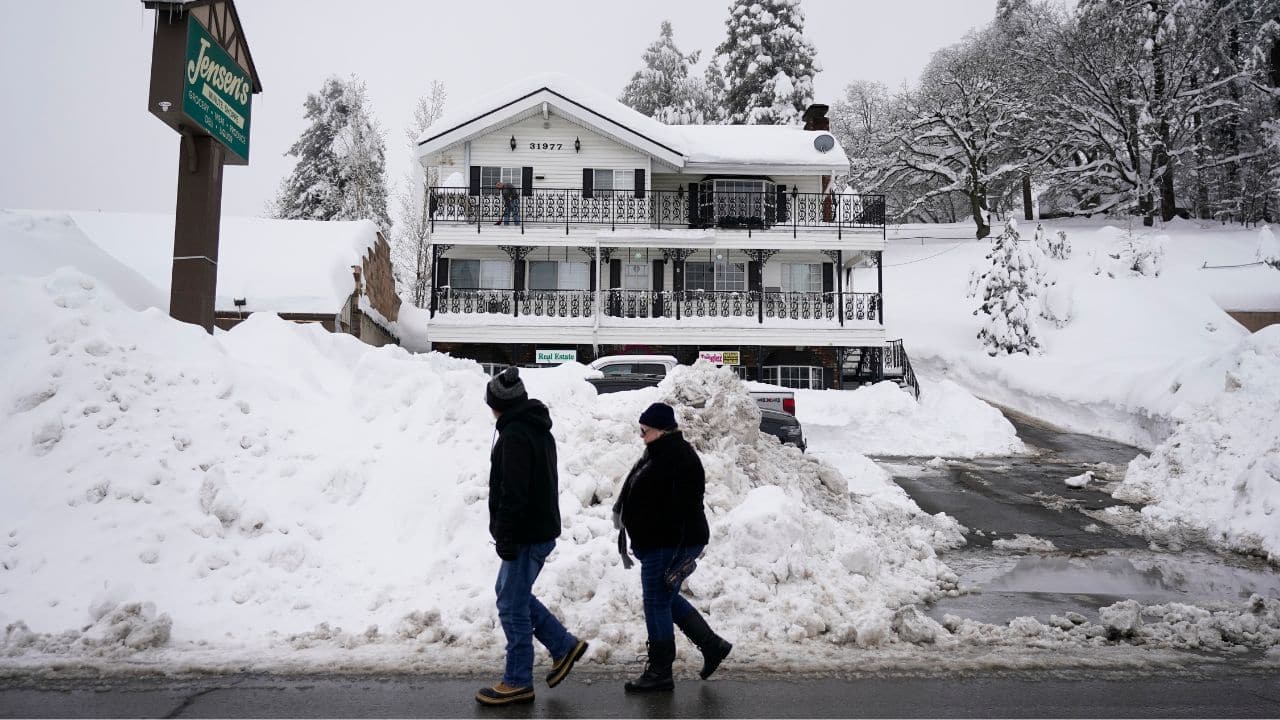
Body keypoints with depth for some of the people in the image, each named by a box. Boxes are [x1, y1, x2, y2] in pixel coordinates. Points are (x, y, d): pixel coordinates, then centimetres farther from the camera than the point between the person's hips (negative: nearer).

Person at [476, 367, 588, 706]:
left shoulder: (514, 434, -18)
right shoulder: (539, 430, 14)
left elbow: (513, 492, -23)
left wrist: (505, 537, -17)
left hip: (527, 535, -10)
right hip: (543, 529, 10)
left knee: (512, 604, 1)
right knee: (512, 593, 20)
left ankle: (518, 683, 12)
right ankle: (563, 646, 24)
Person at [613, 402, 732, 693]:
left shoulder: (679, 458, -20)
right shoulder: (656, 454, 13)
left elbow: (687, 506, -25)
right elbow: (637, 495, 23)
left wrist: (683, 552, -26)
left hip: (669, 545, -11)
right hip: (656, 543, 11)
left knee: (657, 603, -2)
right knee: (668, 599, 18)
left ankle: (659, 673, 11)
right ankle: (712, 645, 29)